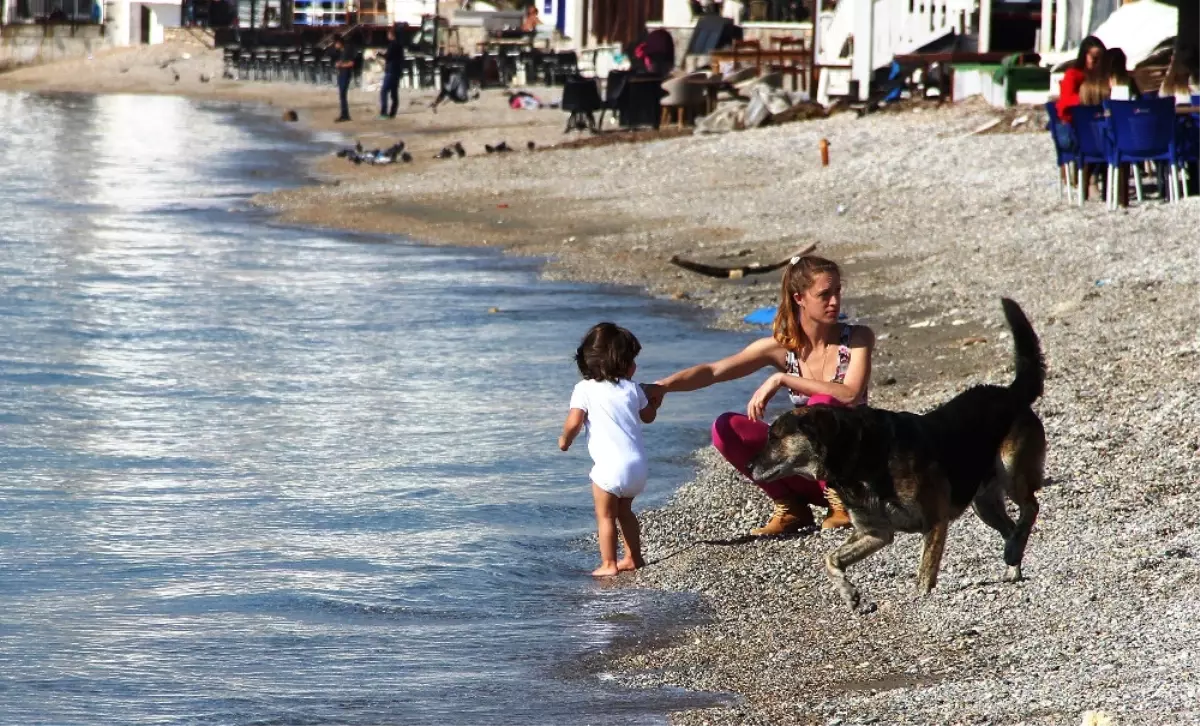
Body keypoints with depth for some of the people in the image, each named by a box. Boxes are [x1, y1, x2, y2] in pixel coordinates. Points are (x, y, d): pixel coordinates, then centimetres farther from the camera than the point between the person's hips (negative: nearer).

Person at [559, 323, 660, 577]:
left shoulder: (585, 389, -5)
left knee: (605, 516, 4)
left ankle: (609, 564, 2)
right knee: (624, 510, 23)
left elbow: (573, 422, -13)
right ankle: (633, 557, 28)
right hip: (637, 464, 5)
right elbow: (648, 416, 20)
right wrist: (655, 401, 41)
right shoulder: (632, 389, 6)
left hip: (609, 466, -5)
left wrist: (565, 439, 7)